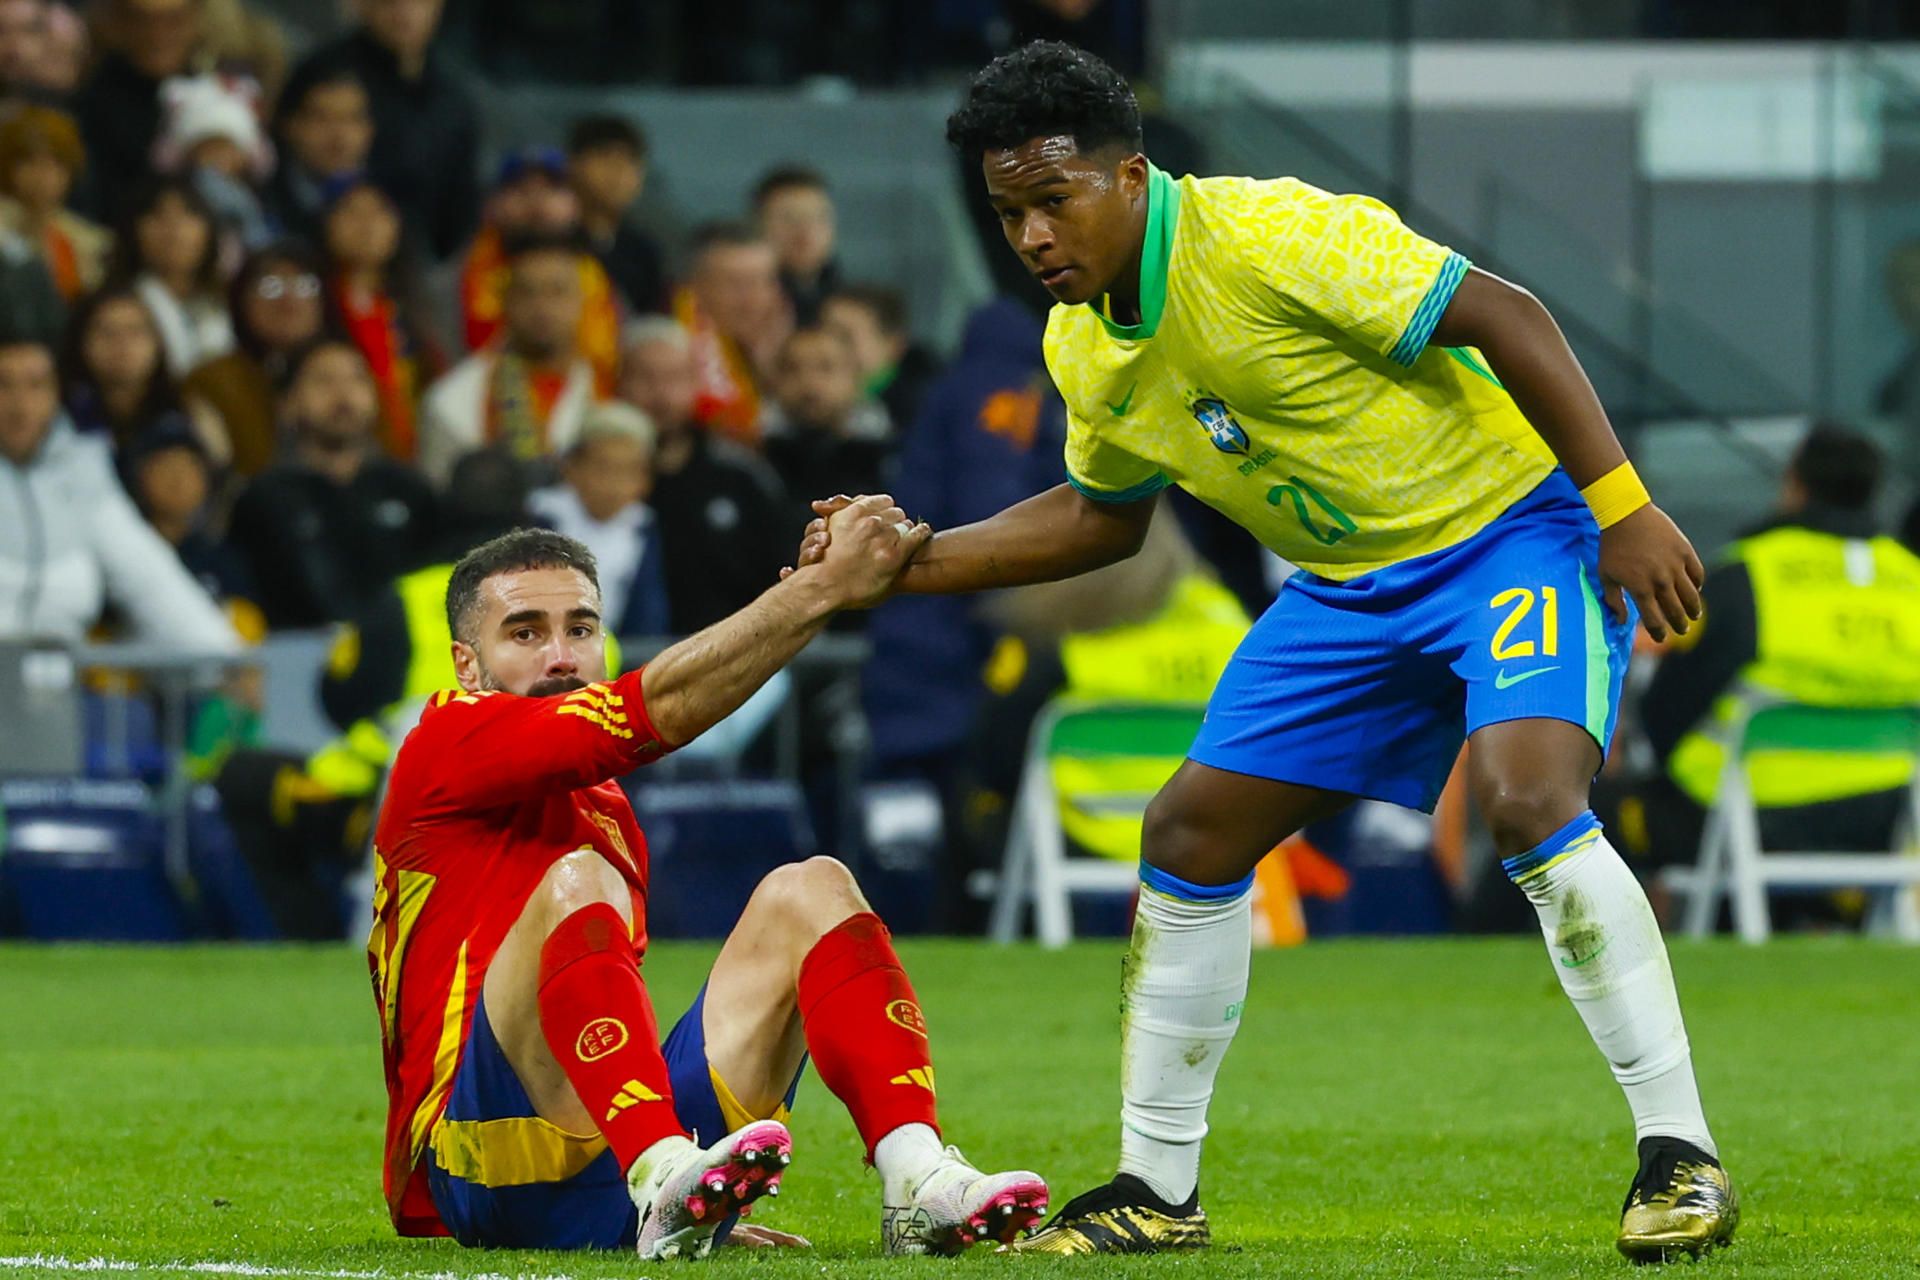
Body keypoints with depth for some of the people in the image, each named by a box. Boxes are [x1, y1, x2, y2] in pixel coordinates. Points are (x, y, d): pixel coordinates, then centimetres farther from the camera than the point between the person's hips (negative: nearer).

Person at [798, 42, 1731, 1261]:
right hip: (1350, 586, 8)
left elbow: (1507, 316, -23)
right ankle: (1156, 1191, 16)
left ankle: (1681, 1157, -23)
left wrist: (1623, 506, -27)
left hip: (1511, 529, -8)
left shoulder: (1269, 236, -25)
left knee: (1528, 799, -30)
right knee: (1190, 833, 3)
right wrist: (912, 562, 7)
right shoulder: (1085, 348, 0)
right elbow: (1101, 517, 19)